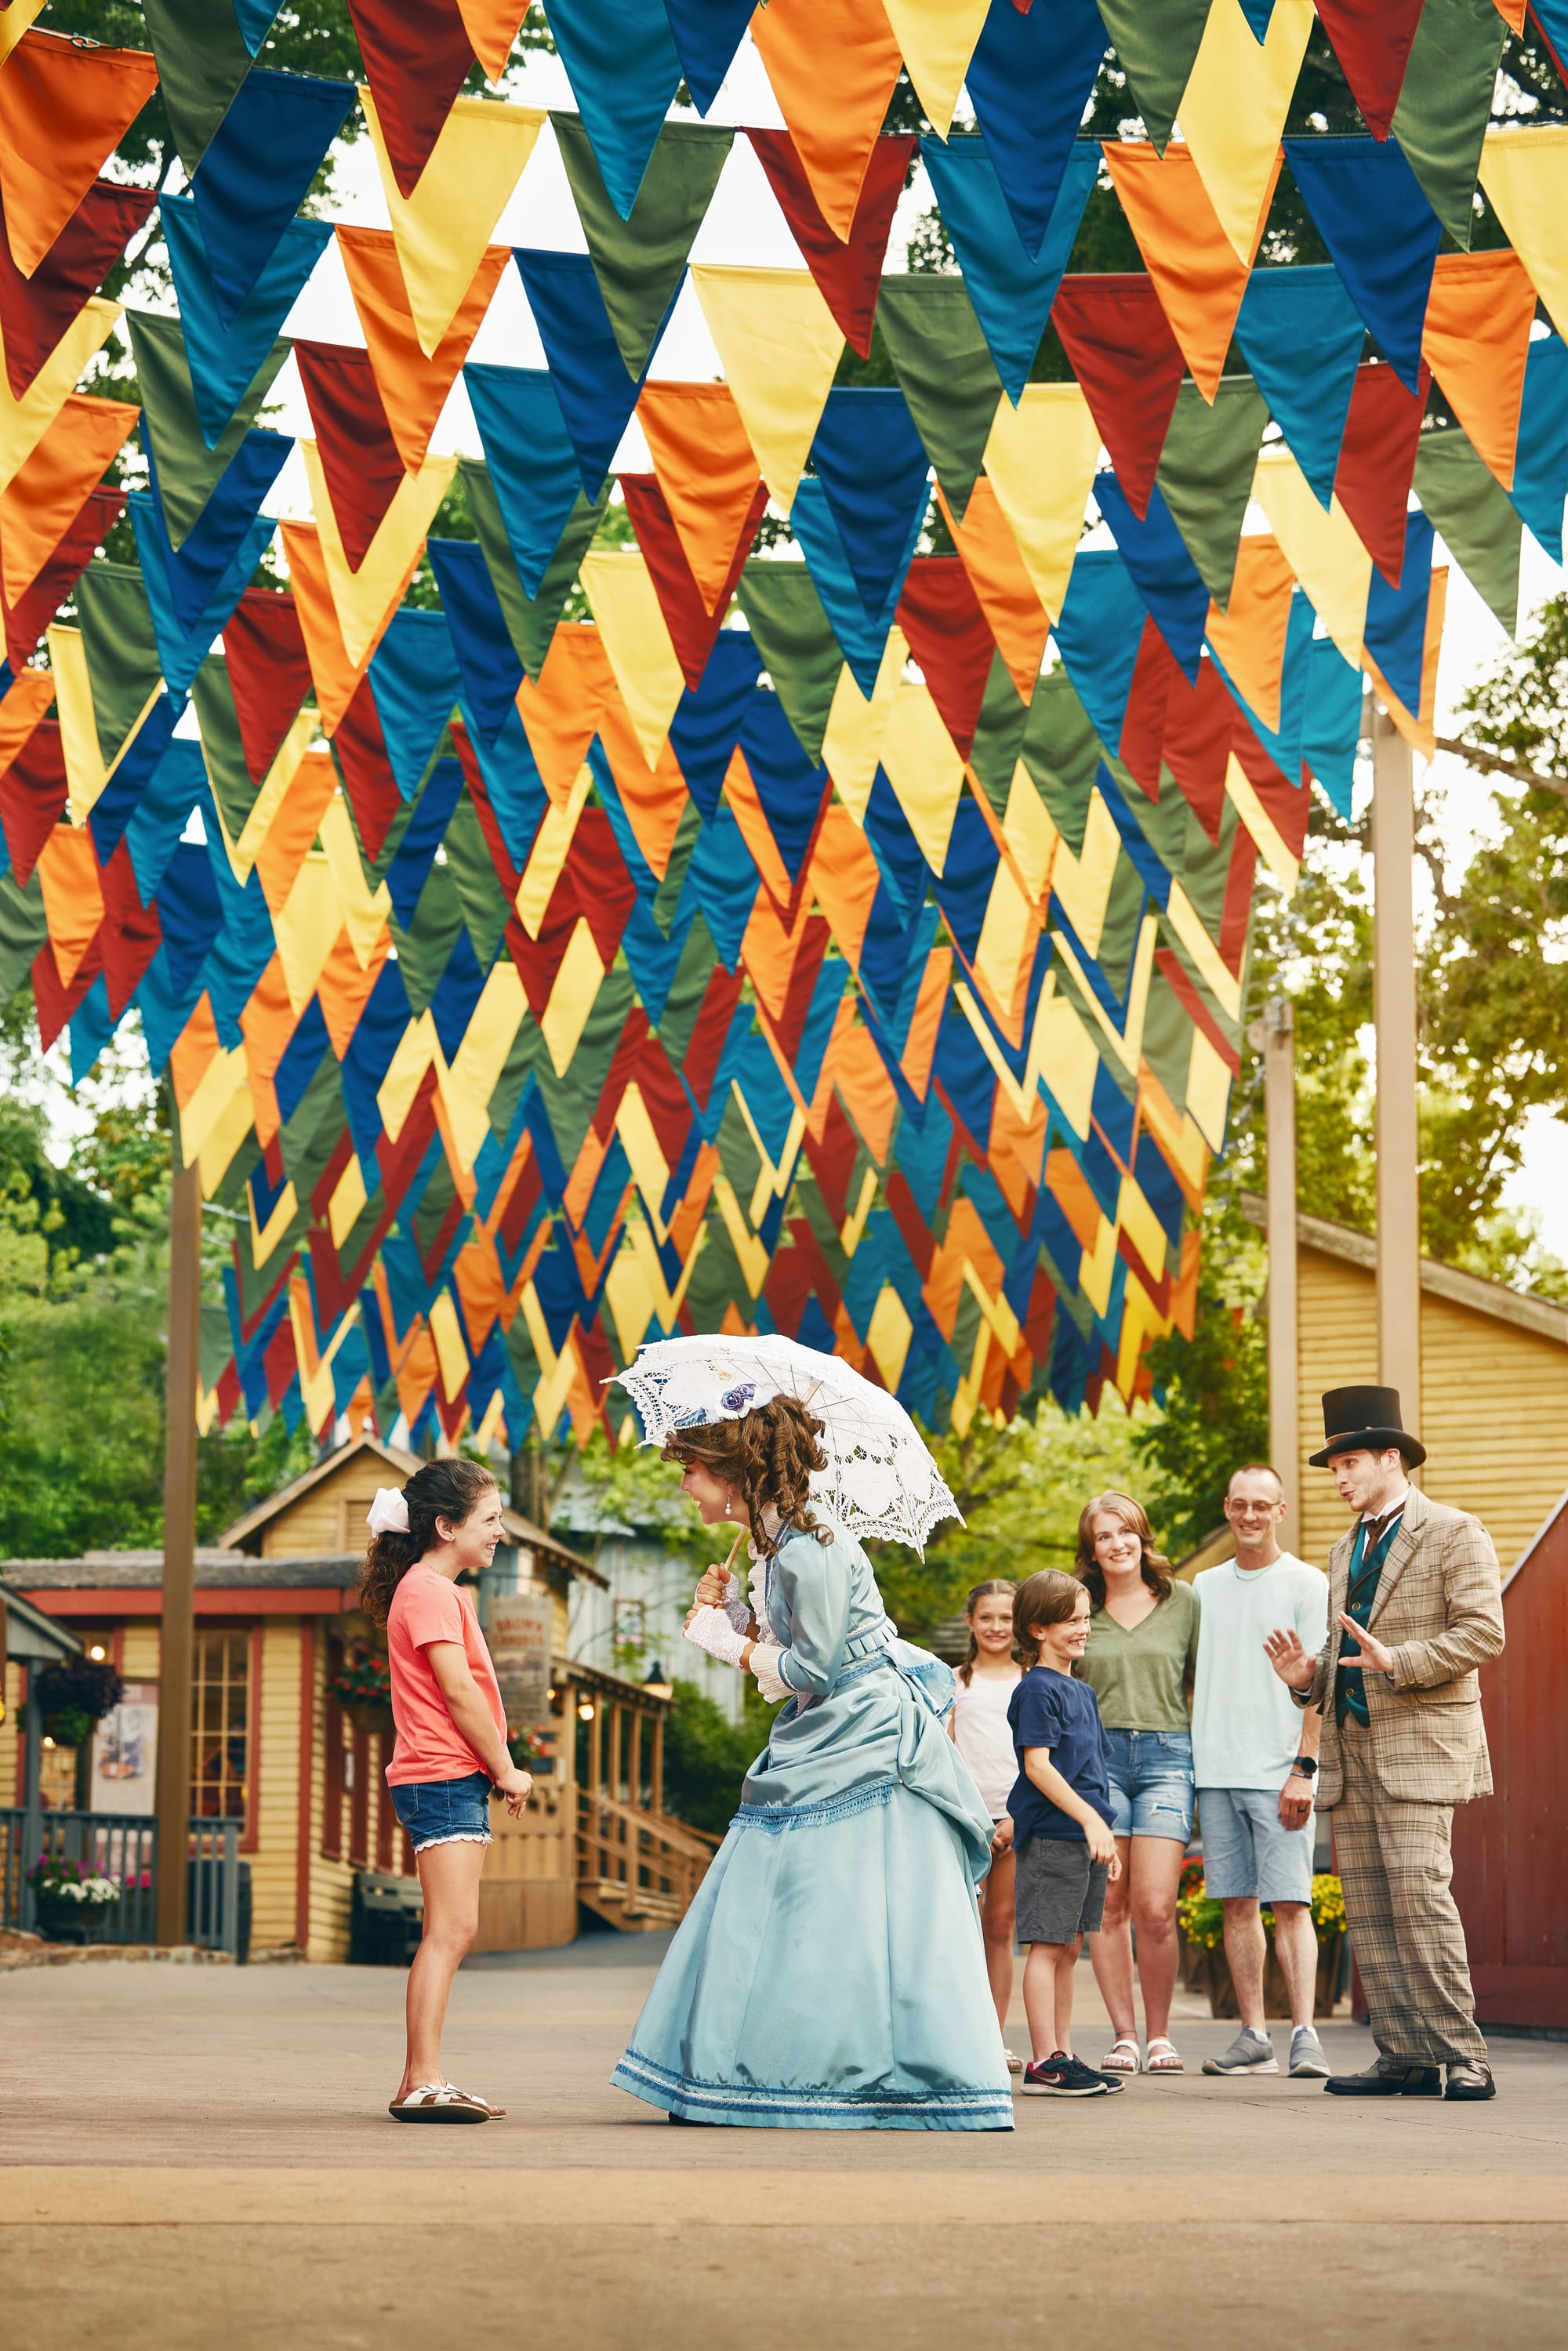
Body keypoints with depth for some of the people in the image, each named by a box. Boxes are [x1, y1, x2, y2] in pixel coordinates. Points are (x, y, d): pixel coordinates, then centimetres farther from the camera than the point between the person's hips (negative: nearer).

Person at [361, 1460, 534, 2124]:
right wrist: (506, 1770, -8)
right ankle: (424, 2081, -17)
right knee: (451, 1928, -14)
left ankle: (420, 2084, 11)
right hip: (444, 1777, -11)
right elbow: (458, 1691, -16)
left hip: (454, 1780, 11)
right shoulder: (429, 1591, -11)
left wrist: (497, 1772, 11)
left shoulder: (440, 1591, 22)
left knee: (449, 1933, 9)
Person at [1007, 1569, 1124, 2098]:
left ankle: (1063, 2057, 16)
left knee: (1069, 1949, 11)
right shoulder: (1037, 1688, -9)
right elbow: (1037, 1764, -16)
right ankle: (1044, 2064, -5)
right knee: (1048, 1945, -6)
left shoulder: (1082, 1692, 18)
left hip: (1085, 1836, 9)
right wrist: (1089, 1819, -20)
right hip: (1050, 1834, -9)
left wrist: (1104, 1831, 18)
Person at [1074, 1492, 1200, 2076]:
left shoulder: (1182, 1601, 10)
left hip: (1166, 1756, -1)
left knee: (1154, 1907, -9)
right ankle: (1123, 2034, 5)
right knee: (1107, 1905, -2)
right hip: (1097, 1756, 1)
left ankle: (1159, 2033, 4)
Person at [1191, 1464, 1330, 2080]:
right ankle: (1253, 2036, 8)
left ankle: (1305, 2033, -11)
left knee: (1290, 1904, -9)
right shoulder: (1205, 1586, 15)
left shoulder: (1307, 1584, 1)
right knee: (1237, 1904, 5)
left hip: (1279, 1773, -5)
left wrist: (1304, 1768, -12)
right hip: (1216, 1772, 5)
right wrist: (1188, 1765, 12)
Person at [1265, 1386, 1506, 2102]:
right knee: (1368, 1909, 2)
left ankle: (1461, 2056, -11)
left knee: (1419, 1895, -16)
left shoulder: (1454, 1533, -1)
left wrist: (1397, 1661, -21)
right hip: (1350, 1743, 8)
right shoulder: (1346, 1550, 23)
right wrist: (1308, 1674, 6)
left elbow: (1483, 1632, -10)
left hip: (1418, 1743, -7)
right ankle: (1406, 2058, 4)